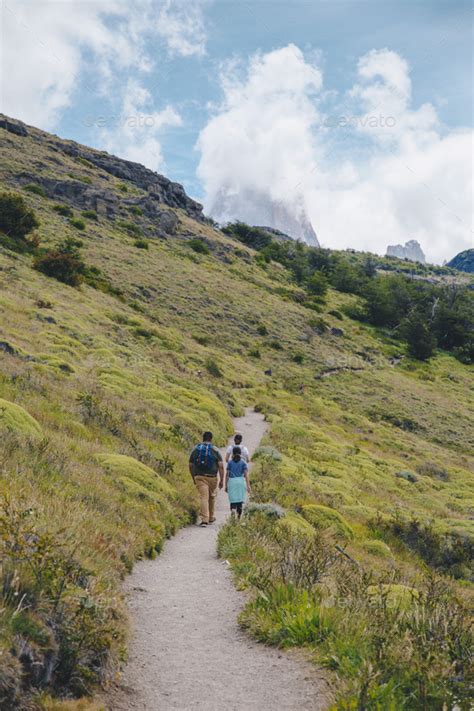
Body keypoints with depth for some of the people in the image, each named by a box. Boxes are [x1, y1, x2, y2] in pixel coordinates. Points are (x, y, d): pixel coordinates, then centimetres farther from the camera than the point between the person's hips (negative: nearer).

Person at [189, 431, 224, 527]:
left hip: (199, 477, 0)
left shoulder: (195, 449, 4)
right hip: (212, 477, 0)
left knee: (203, 497, -4)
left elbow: (190, 466, 8)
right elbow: (221, 466, -8)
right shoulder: (215, 450, -1)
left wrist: (193, 478, 20)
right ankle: (211, 517, 32)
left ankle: (204, 520, -17)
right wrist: (221, 480, -4)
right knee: (212, 497, 19)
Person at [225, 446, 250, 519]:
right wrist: (248, 485, -6)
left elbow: (227, 474, 2)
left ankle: (232, 510, -25)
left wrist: (226, 485, 7)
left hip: (231, 481, 0)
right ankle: (239, 516, 9)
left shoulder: (230, 462, 4)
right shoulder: (243, 462, 1)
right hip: (241, 481, 0)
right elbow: (246, 474, -6)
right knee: (240, 499, 8)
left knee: (233, 499, 4)